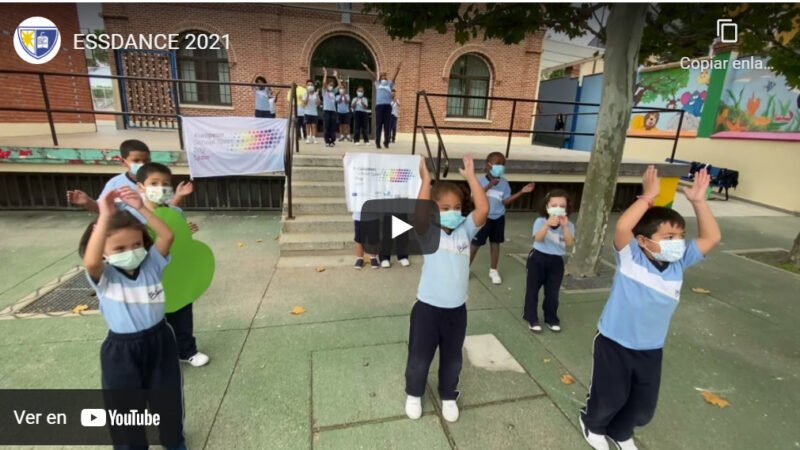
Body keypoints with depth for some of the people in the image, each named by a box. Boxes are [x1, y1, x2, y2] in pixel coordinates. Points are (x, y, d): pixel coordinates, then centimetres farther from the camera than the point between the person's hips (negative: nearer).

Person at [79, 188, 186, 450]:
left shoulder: (152, 264, -7)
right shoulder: (104, 276, -13)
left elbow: (167, 236, -22)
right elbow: (90, 261, -36)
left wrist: (140, 208, -30)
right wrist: (105, 217, -40)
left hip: (159, 340, 2)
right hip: (122, 349, -2)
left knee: (168, 397, 20)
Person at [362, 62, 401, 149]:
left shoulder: (389, 84, 19)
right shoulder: (378, 84, 17)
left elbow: (395, 76, 11)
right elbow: (373, 75, 11)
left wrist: (398, 68, 1)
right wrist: (367, 68, 3)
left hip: (388, 106, 2)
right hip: (379, 105, -1)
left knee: (387, 125, 0)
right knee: (378, 124, -2)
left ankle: (386, 142, 3)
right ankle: (377, 142, -1)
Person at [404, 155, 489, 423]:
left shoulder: (465, 231, -2)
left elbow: (483, 210, -17)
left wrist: (471, 176, -16)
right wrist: (426, 179, -25)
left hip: (457, 308, 3)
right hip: (428, 307, -3)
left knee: (452, 358, 21)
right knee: (420, 357, 16)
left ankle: (448, 396, 46)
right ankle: (414, 394, 43)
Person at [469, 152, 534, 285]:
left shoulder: (504, 183, 0)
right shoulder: (481, 181, -11)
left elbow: (506, 201, -1)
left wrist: (521, 192, -8)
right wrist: (489, 186, -28)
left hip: (498, 218, 4)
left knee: (495, 243, 14)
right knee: (476, 243, 2)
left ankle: (493, 270, 28)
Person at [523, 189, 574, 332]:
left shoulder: (569, 225, -3)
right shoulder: (540, 221, -12)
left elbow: (570, 243, -18)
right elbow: (538, 238, -28)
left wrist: (565, 227, -29)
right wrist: (547, 225, -42)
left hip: (556, 261, 2)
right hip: (538, 258, -2)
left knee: (552, 292, 8)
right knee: (532, 289, 6)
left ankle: (551, 318, 27)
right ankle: (531, 318, 20)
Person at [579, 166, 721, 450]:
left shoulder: (679, 262, -3)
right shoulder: (631, 258, -19)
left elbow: (712, 238, -6)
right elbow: (622, 227, -37)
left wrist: (698, 201, -14)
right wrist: (648, 197, -32)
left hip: (651, 348, 5)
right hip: (615, 343, -5)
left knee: (644, 406, 20)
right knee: (609, 397, 13)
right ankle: (593, 424, 46)